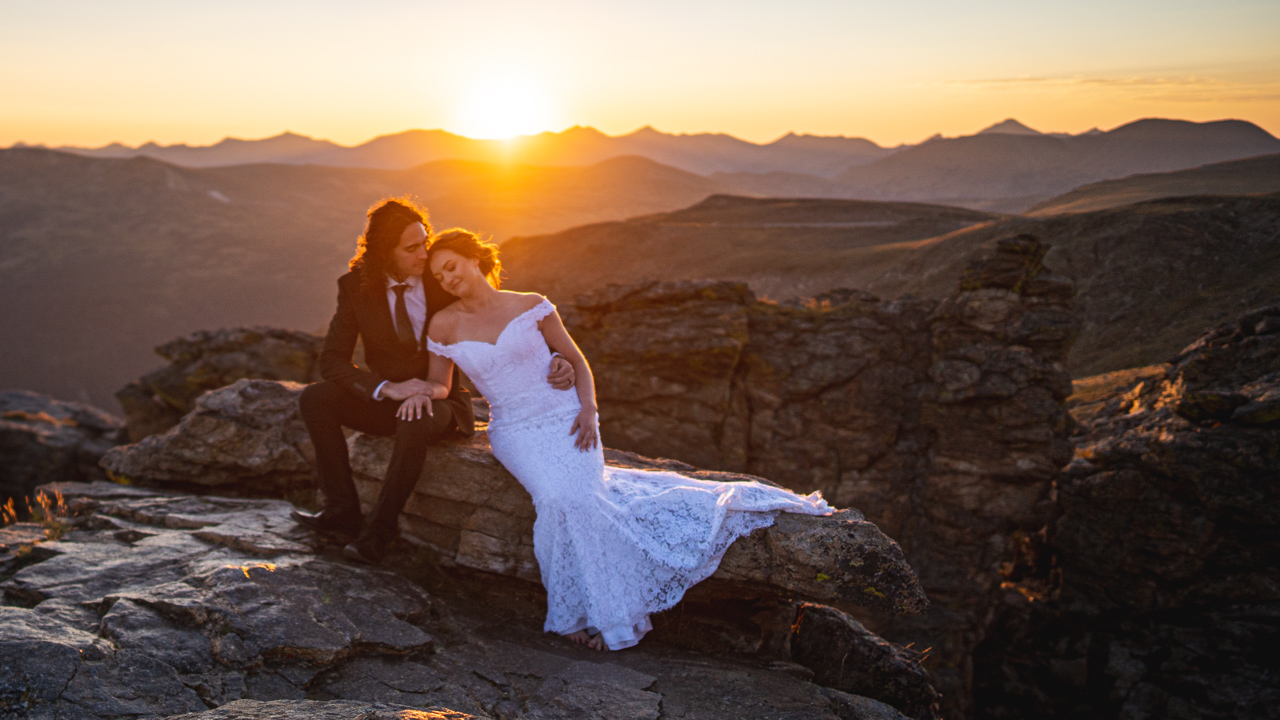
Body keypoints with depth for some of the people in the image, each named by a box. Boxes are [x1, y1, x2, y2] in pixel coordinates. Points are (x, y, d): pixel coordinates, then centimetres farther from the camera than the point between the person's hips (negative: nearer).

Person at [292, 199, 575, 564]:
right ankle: (343, 510, -11)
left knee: (416, 424, -37)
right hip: (387, 401, 3)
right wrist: (387, 388, -26)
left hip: (441, 401, -3)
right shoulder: (355, 287, -6)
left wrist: (552, 358, -28)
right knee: (315, 397, -20)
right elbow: (332, 360, -8)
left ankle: (380, 527, -17)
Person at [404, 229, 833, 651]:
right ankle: (598, 609, -15)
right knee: (558, 496, -28)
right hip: (513, 430, 0)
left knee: (578, 495, -25)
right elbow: (440, 382, 17)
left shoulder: (531, 307, 1)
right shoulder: (444, 325, 5)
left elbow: (577, 361, 7)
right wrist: (424, 392, -7)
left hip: (564, 418, 0)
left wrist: (587, 409, -9)